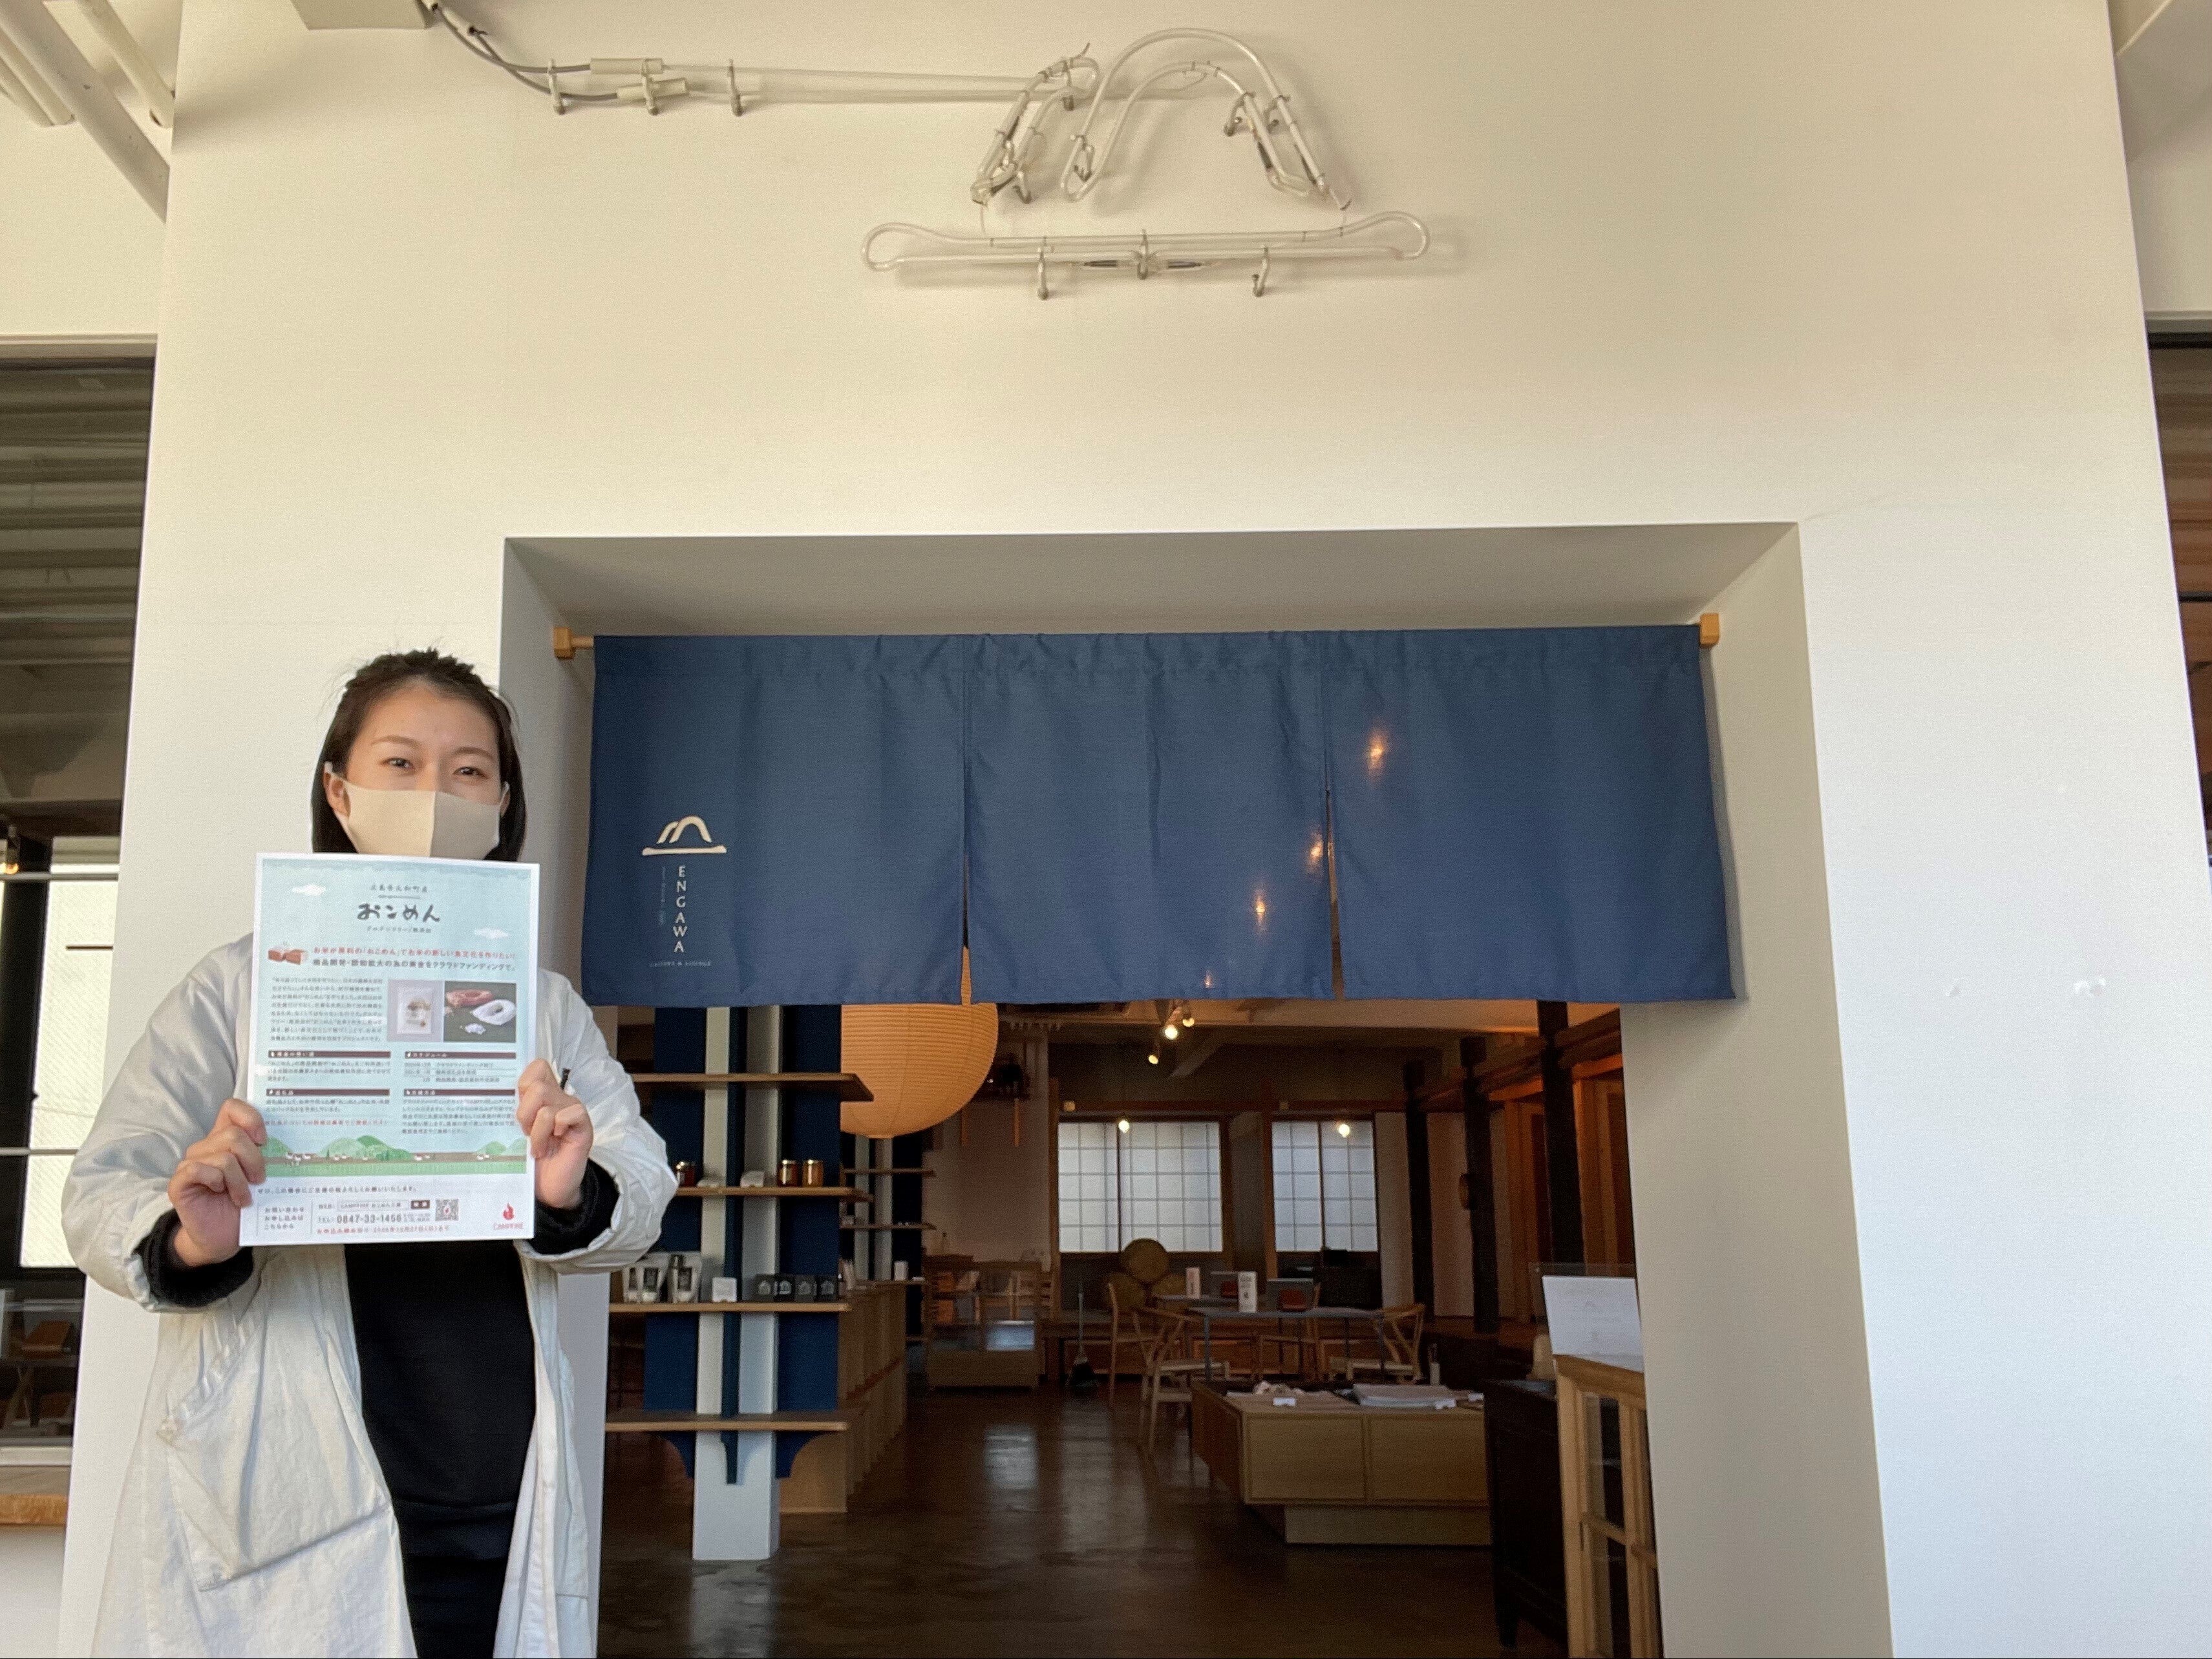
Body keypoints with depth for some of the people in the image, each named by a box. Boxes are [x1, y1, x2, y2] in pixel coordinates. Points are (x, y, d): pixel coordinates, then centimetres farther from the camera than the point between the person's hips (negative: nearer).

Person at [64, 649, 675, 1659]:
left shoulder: (545, 1006, 12)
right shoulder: (242, 987, 4)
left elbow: (644, 1191, 3)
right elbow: (100, 1191, -2)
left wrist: (575, 1199, -20)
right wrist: (185, 1242, -23)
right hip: (272, 1502, -2)